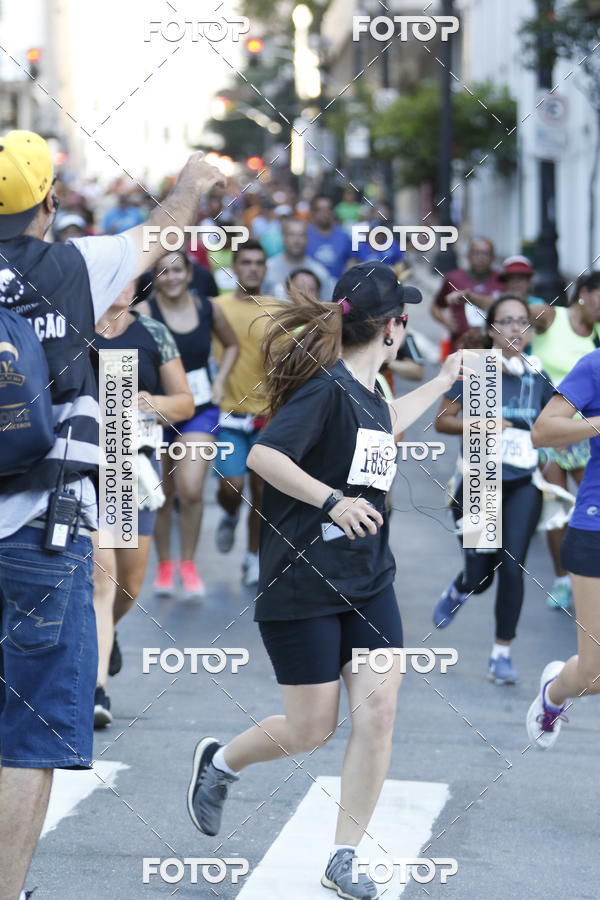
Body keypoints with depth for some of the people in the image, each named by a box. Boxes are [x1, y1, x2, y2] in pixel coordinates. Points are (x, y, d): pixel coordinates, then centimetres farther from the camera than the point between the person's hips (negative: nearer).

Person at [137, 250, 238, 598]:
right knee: (163, 493, 8)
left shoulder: (209, 309, 0)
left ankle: (189, 563, 8)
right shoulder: (146, 312, -12)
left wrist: (220, 382, 6)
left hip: (201, 409, 1)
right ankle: (165, 565, 27)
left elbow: (232, 345, 18)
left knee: (192, 490, -12)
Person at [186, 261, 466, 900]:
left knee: (377, 711, -5)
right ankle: (219, 762, 32)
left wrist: (444, 380, 41)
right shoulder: (325, 388, -17)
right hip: (302, 584, -7)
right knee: (312, 729, 1)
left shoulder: (366, 393, 9)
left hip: (369, 582, 8)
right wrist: (333, 500, -33)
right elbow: (262, 455, -27)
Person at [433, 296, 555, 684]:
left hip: (523, 484, 1)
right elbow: (442, 420, -3)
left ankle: (502, 653, 3)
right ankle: (457, 592, 42)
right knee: (479, 575, 3)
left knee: (512, 566, -10)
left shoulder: (538, 376, 3)